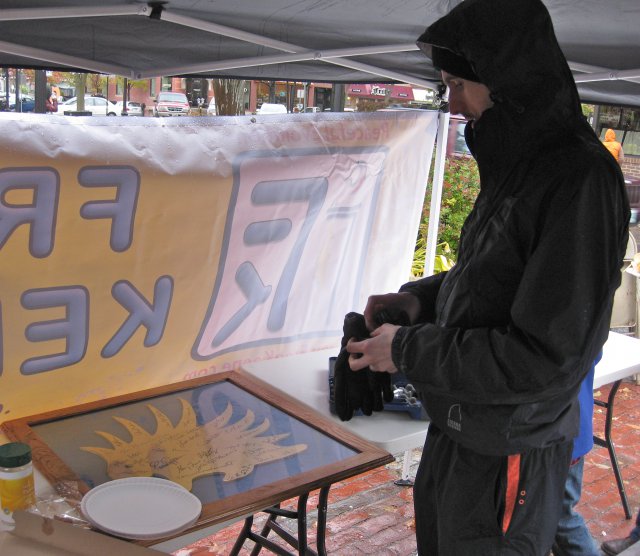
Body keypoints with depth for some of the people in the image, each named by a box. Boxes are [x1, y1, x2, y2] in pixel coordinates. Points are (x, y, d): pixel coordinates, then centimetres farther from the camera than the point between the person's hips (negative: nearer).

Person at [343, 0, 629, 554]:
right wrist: (421, 296, 1)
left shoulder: (581, 180, -24)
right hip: (457, 427, 9)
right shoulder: (517, 164, 4)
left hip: (509, 452, -8)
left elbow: (549, 356, -27)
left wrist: (407, 350, -20)